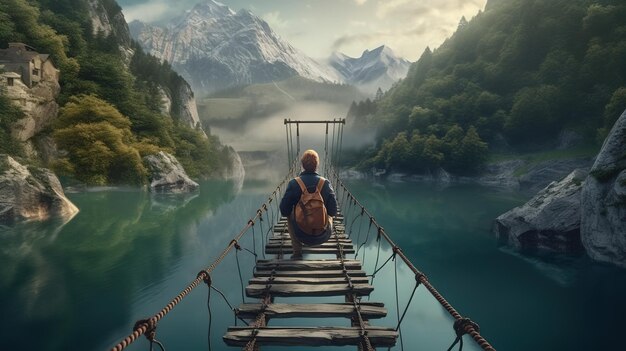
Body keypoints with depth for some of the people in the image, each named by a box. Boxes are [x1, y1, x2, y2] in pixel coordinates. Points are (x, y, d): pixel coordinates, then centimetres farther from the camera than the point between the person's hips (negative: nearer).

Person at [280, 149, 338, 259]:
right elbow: (333, 212, -6)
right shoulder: (326, 183, -10)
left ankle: (297, 252, 25)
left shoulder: (294, 183, -13)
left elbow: (284, 211, -8)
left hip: (302, 236, -1)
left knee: (290, 217, 30)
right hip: (323, 237, 1)